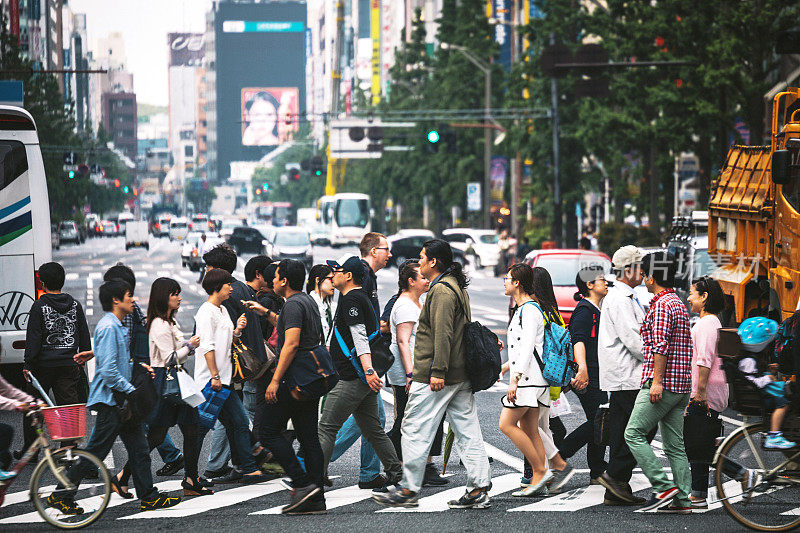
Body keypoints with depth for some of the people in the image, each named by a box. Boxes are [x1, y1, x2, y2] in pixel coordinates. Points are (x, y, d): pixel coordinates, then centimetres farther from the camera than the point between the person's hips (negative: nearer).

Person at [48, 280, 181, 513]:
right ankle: (61, 496, 5)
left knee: (139, 448, 9)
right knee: (95, 452, -4)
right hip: (110, 400, -10)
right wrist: (130, 390, -17)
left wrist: (138, 367, 9)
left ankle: (149, 496, 13)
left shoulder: (118, 326, 14)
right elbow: (108, 369, -23)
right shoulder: (108, 327, -17)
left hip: (123, 400, 10)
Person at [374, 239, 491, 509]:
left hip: (436, 377, -10)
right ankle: (479, 489, 4)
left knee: (415, 430, -2)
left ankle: (409, 489, 2)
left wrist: (437, 372, -24)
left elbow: (442, 334, -22)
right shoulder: (458, 287, 18)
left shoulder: (441, 290, -14)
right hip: (461, 374, 10)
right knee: (468, 432, 6)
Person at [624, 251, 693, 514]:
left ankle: (663, 486, -12)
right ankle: (682, 499, 5)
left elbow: (660, 346, -20)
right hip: (681, 384, 10)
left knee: (634, 434, -6)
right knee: (675, 444, 8)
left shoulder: (661, 305, -11)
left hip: (662, 385, -10)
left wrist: (656, 381, -22)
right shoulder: (679, 303, 20)